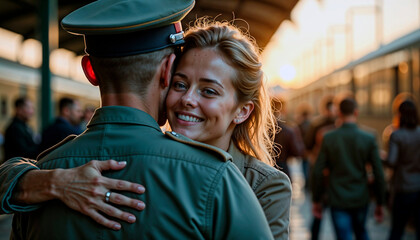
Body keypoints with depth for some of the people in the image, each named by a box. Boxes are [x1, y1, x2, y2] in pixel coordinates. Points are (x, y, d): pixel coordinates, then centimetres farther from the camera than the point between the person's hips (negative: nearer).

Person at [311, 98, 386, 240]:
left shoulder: (328, 138, -8)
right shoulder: (368, 139, -7)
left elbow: (317, 172, -7)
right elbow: (378, 174, -5)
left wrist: (316, 201, 4)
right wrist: (380, 204, 5)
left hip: (338, 200, -2)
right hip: (360, 200, 2)